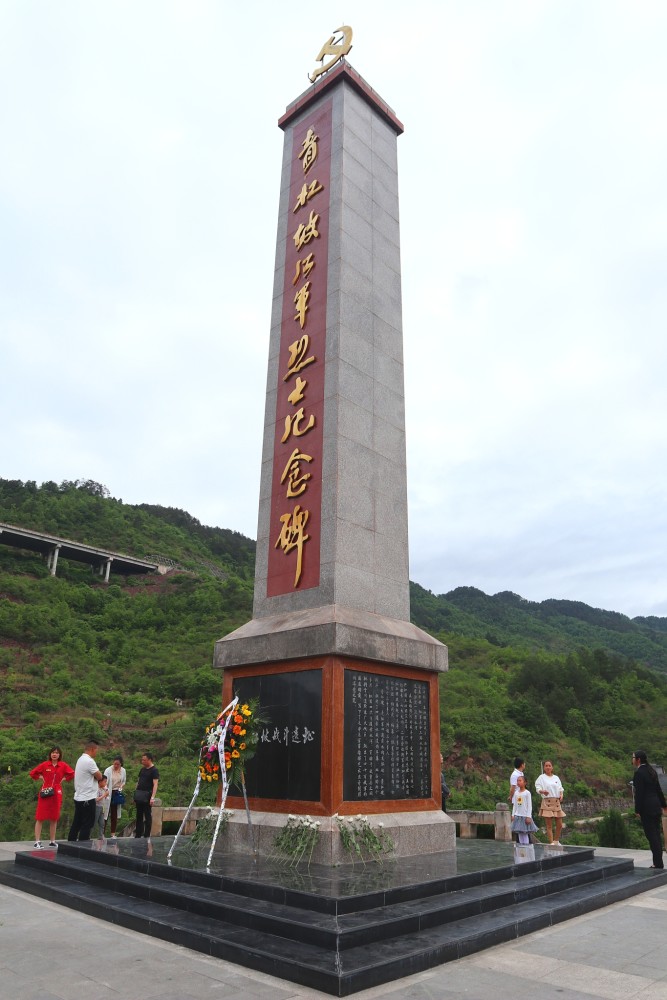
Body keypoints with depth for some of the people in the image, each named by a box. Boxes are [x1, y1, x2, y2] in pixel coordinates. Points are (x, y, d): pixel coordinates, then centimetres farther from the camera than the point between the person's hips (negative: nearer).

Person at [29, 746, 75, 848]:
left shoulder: (63, 765, 0)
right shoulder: (45, 764, -4)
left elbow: (71, 774, 7)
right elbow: (33, 773, 3)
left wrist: (63, 779, -1)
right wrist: (41, 778, 0)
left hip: (57, 794, 2)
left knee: (54, 819, 8)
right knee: (40, 818, -3)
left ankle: (52, 841, 16)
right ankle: (37, 841, 1)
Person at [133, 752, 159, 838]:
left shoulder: (154, 770, -8)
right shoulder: (142, 769, 15)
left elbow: (155, 784, -15)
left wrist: (152, 797, -25)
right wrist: (135, 795, 13)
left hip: (147, 796, -7)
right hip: (139, 795, 7)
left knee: (148, 816, -1)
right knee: (139, 816, 13)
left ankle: (147, 835, 5)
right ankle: (138, 835, 21)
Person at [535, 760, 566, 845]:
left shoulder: (556, 778, 14)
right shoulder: (542, 777, 1)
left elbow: (560, 789, 17)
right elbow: (538, 788, -6)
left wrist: (561, 795, -3)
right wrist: (543, 791, -26)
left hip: (556, 802, 4)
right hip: (547, 802, -4)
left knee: (560, 824, 6)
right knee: (549, 825, -4)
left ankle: (557, 841, 27)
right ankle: (551, 843, 3)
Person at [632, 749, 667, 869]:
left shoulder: (639, 773, -16)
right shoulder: (651, 770, 10)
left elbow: (639, 793, -18)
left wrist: (637, 810, -12)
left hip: (647, 808, -9)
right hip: (656, 806, 9)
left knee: (651, 835, -3)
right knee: (656, 835, 14)